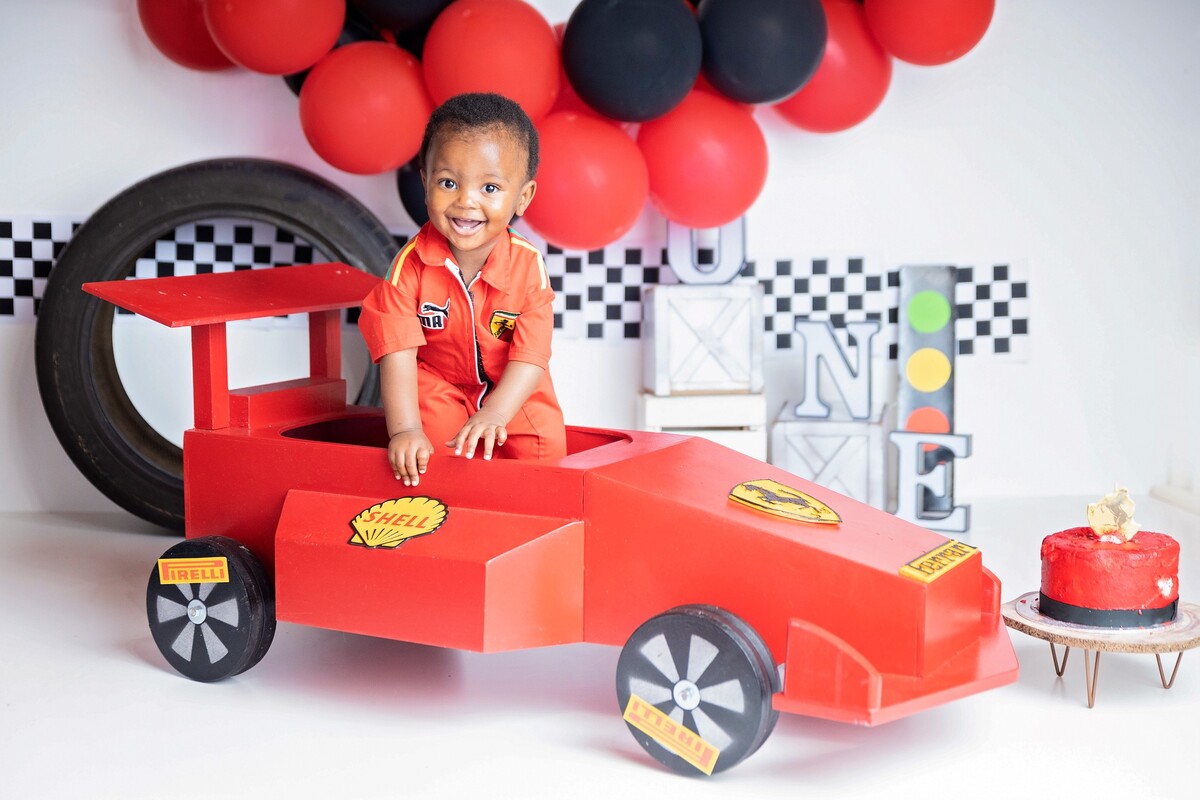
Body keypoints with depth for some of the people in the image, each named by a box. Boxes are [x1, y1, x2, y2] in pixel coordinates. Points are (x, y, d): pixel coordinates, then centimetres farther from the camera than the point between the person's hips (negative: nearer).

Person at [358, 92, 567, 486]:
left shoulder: (529, 266, -18)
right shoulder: (410, 264, -20)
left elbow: (531, 355, -20)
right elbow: (398, 350, -24)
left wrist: (494, 414, -35)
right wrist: (405, 430, -35)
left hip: (512, 392, 1)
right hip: (438, 386, -1)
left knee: (544, 445, -20)